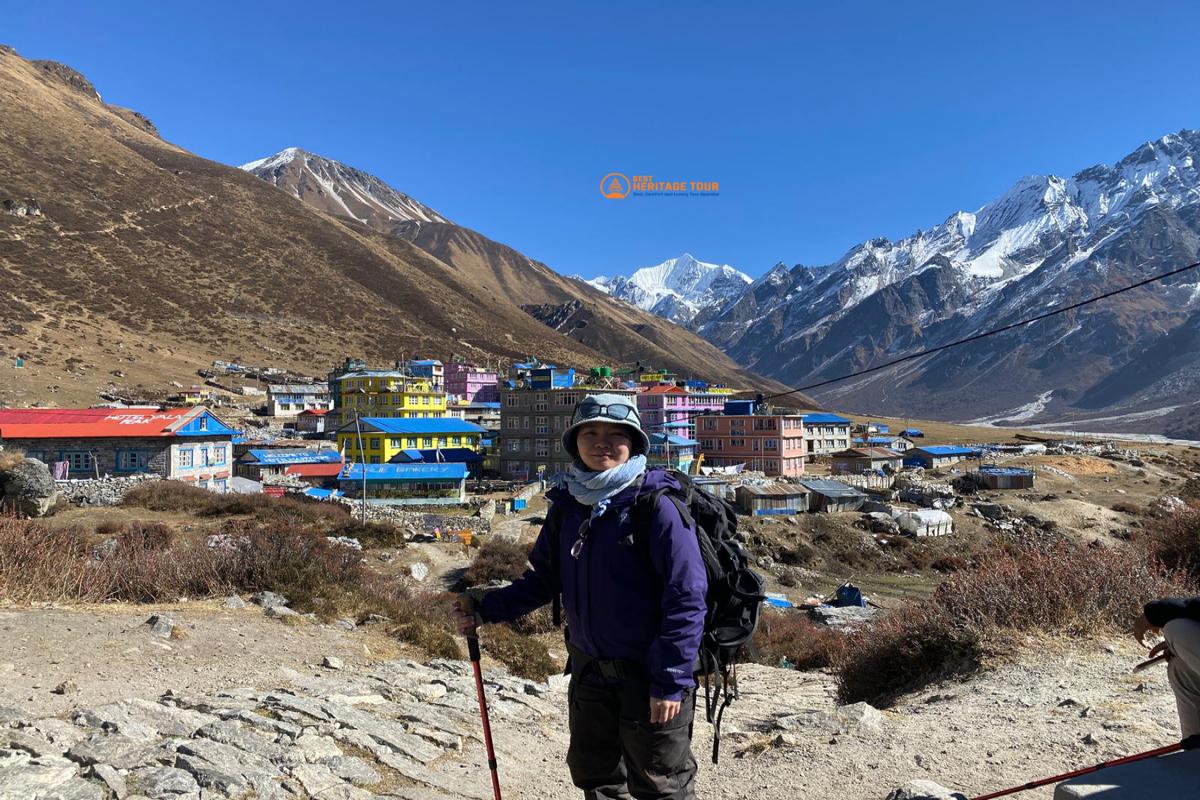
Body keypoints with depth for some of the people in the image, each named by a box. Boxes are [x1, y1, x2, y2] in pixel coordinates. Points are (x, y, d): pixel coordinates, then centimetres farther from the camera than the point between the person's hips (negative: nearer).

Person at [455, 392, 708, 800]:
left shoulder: (657, 505, -18)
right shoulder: (567, 505, 1)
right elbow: (543, 578, 10)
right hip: (589, 671, 6)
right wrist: (488, 607, -2)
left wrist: (671, 680, -19)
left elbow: (686, 596, -19)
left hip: (649, 675, -6)